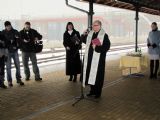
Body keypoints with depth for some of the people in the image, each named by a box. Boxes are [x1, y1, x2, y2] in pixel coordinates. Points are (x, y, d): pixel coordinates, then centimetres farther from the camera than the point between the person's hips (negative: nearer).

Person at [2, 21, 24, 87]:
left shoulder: (15, 32, 1)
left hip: (15, 51, 2)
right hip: (7, 52, -1)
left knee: (18, 66, 4)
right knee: (8, 67, 2)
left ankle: (18, 79, 17)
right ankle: (9, 81, 11)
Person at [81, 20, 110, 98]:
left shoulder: (104, 35, -10)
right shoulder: (90, 34, 9)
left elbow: (107, 47, -15)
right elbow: (84, 41, 22)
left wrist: (96, 47, -21)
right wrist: (84, 35, 2)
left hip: (98, 59, -6)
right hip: (90, 58, 6)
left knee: (98, 75, 0)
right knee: (90, 74, 12)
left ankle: (98, 92, 14)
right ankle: (92, 90, 27)